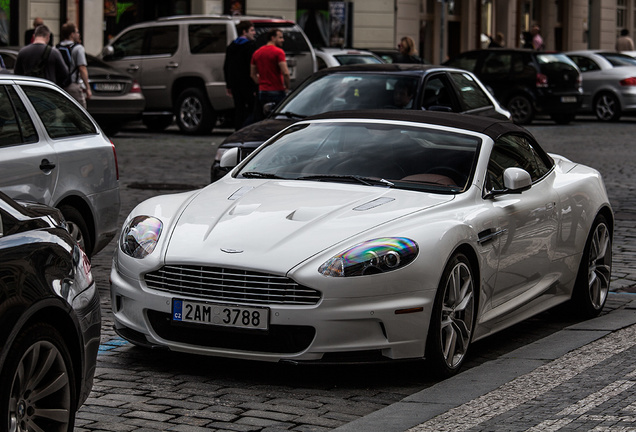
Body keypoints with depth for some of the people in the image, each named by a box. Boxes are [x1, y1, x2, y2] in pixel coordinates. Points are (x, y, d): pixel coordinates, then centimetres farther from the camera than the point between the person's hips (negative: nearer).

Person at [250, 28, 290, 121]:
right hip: (276, 92, -7)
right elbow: (285, 73, -18)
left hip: (262, 92, 7)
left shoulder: (257, 52, 12)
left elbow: (253, 74, 17)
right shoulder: (278, 52, -10)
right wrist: (287, 87, -4)